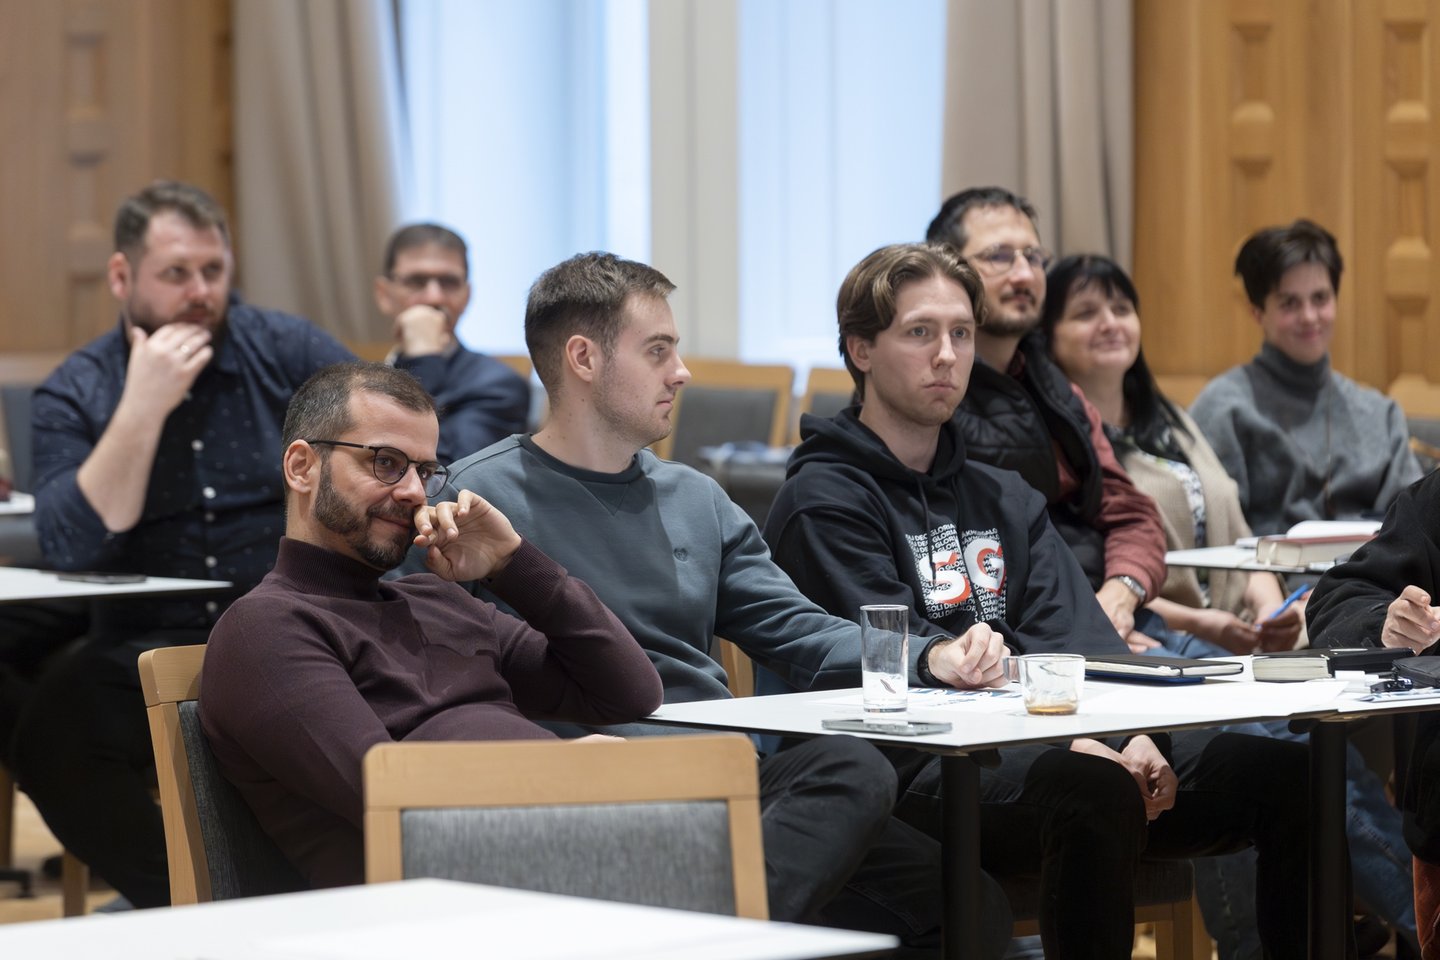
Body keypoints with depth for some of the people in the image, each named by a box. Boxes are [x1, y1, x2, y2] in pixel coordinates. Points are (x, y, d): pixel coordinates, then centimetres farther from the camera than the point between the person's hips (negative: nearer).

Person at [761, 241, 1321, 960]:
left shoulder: (1004, 499, 25)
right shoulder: (823, 502, 1)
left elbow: (1074, 641, 13)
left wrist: (1123, 736, -11)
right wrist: (1073, 744, -20)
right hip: (915, 774, -7)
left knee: (1286, 775, -9)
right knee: (1093, 793, -37)